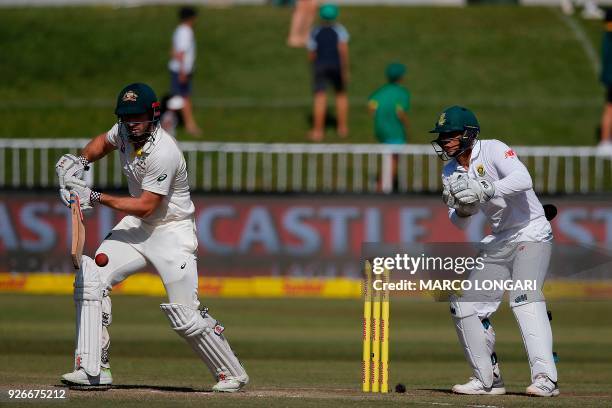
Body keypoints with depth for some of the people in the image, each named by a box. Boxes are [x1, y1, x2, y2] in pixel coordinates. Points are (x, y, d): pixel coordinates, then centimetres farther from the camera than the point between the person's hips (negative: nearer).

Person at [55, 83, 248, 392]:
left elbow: (145, 206, -25)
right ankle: (93, 371, -9)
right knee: (91, 277, -10)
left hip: (173, 232, -8)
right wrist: (82, 161, 2)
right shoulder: (125, 130, -3)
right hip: (138, 227, 8)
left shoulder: (163, 153, -27)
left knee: (184, 316, -11)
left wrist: (96, 198, -24)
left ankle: (232, 375, 9)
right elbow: (104, 142, 22)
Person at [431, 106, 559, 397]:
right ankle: (487, 379, 14)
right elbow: (459, 224, 6)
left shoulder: (492, 150, -14)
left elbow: (523, 179, -32)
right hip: (498, 242, 8)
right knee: (464, 304, 4)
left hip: (532, 235, -8)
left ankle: (545, 378, -34)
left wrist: (483, 191, -40)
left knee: (524, 297, -27)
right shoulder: (451, 173, 7)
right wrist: (462, 209, -17)